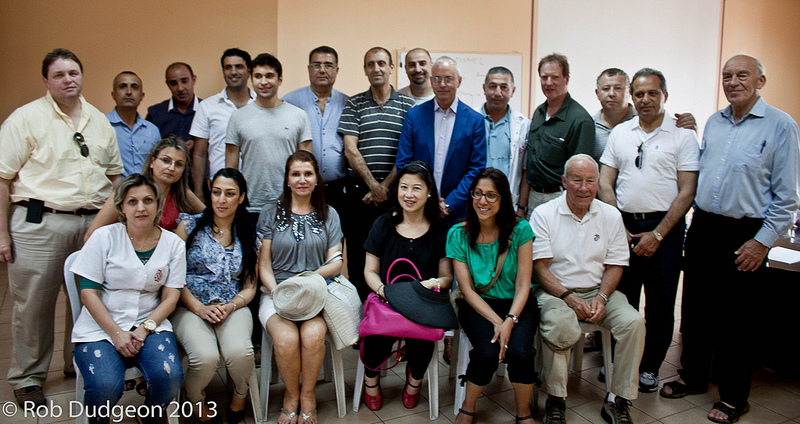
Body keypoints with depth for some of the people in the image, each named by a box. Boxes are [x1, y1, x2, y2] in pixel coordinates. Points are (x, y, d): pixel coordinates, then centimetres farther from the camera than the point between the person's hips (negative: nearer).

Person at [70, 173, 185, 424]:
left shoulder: (173, 244, 5)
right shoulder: (105, 237, -1)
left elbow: (171, 296, 4)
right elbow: (88, 293, -3)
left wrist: (144, 329, -12)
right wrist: (116, 333, -13)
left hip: (151, 325, 2)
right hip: (100, 327, -1)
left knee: (169, 376, -27)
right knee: (106, 386, -28)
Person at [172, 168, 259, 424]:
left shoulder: (250, 238, 13)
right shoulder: (190, 225, 7)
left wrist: (231, 306, -8)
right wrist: (199, 308, -11)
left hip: (233, 307, 2)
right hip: (190, 307, -1)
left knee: (240, 352, -30)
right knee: (206, 356, -31)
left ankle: (240, 398, 7)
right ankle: (196, 402, 6)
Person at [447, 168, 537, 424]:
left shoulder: (520, 230, -6)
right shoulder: (458, 234, -5)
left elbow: (523, 283, -6)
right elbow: (467, 288, -6)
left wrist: (510, 321, -21)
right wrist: (496, 321, -17)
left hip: (516, 304, 0)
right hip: (477, 305, 0)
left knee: (519, 351, -26)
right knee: (488, 352, -27)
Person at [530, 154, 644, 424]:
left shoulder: (611, 215, 7)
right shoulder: (544, 214, -3)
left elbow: (614, 266, 7)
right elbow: (539, 266, -6)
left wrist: (601, 298, -11)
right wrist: (568, 297, -18)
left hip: (598, 290, 4)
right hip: (556, 290, -3)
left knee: (633, 322, -23)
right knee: (560, 324, -34)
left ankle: (618, 401, -6)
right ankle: (555, 399, -13)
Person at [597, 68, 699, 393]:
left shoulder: (682, 135, -1)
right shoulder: (619, 133, 9)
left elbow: (687, 192, -6)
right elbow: (605, 183, 7)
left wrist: (657, 234, -11)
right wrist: (619, 227, -2)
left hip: (664, 227, -2)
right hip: (623, 226, 3)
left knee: (660, 302, 5)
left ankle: (650, 366, 22)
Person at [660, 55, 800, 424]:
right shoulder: (713, 122, 10)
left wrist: (762, 241, -13)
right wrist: (697, 221, 13)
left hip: (743, 237, -5)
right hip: (702, 228, 5)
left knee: (736, 320, 4)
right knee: (695, 309, 14)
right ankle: (693, 376, 32)